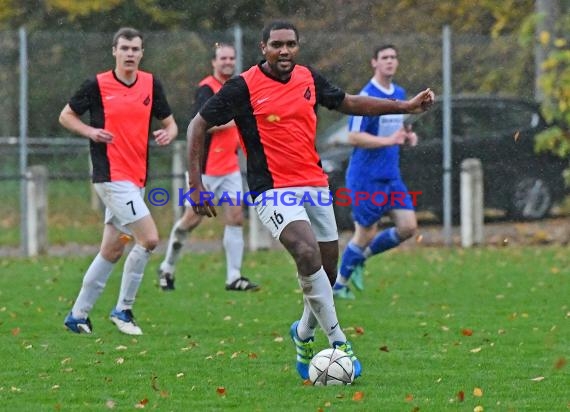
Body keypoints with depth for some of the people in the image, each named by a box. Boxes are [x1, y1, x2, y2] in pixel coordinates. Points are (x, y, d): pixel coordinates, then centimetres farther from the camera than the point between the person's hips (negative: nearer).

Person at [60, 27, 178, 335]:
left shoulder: (151, 84, 7)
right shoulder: (97, 85, -5)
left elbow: (170, 122, 14)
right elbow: (66, 116, 4)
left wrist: (168, 133, -9)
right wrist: (91, 131, -13)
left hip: (136, 178, 6)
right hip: (111, 176, -6)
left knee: (112, 250, 10)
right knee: (149, 238, -16)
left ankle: (78, 315, 20)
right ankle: (123, 310, -3)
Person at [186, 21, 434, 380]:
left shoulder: (309, 79, 6)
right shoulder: (244, 87, -10)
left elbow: (349, 103, 22)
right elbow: (199, 126, -4)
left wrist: (405, 107, 17)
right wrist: (196, 184, -10)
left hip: (315, 186, 6)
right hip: (272, 189, -6)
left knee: (327, 273, 8)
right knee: (308, 254, -27)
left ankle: (304, 335, 35)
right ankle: (339, 343, -21)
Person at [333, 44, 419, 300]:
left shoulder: (399, 94, 10)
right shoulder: (367, 96, -15)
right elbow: (353, 137, -20)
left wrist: (408, 136, 2)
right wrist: (389, 140, -26)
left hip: (391, 177, 7)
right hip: (366, 178, -7)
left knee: (408, 227, -2)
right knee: (366, 234, -1)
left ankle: (360, 257, 18)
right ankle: (339, 284, 18)